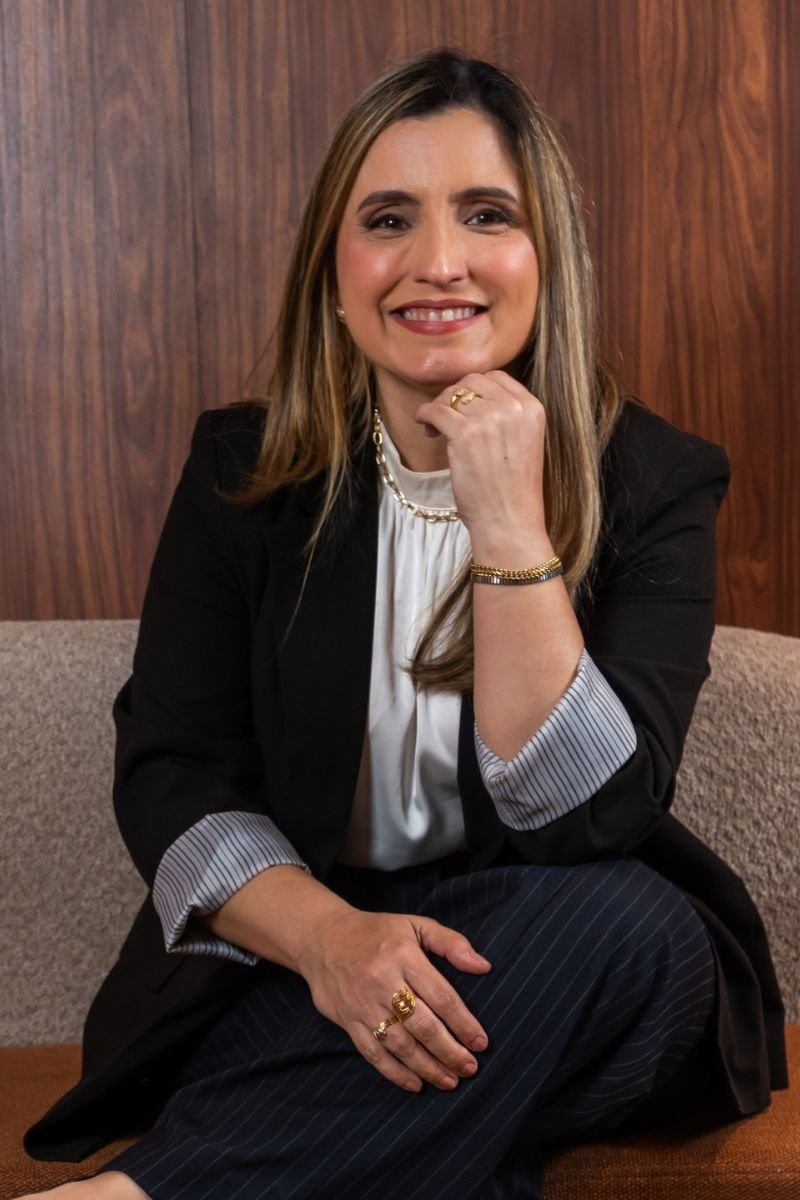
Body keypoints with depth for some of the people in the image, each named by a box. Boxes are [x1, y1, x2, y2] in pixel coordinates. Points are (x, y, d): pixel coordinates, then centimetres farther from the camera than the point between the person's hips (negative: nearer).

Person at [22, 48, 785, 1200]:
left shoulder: (654, 484, -4)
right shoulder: (243, 474, 1)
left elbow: (589, 822, -15)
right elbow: (171, 777, -4)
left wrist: (510, 528, -24)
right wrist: (326, 934, -25)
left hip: (569, 977, 3)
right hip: (282, 967, -3)